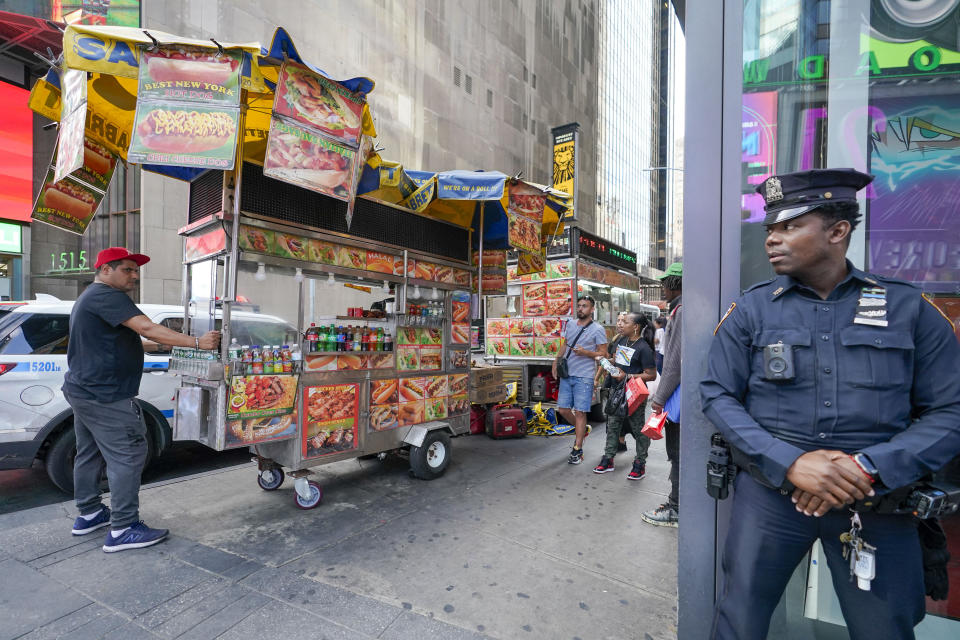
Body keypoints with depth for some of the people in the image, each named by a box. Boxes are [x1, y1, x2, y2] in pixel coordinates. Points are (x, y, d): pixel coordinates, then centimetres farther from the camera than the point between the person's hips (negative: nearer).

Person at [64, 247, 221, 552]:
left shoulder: (89, 298, 18)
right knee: (127, 456, -7)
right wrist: (197, 342, -30)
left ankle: (89, 514, 30)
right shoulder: (107, 296, -17)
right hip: (104, 396, -11)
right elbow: (147, 328, -28)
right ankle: (123, 530, -3)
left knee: (90, 453, 18)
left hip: (82, 390, 11)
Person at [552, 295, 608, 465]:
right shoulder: (570, 325, 13)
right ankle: (582, 430, 35)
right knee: (563, 409, 7)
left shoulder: (597, 329, -4)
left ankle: (577, 450, 8)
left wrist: (585, 352, -20)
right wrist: (556, 361, 11)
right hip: (566, 374, 6)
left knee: (580, 412, -3)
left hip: (584, 377, -6)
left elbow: (603, 353, -5)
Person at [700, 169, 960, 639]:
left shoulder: (908, 308, 1)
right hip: (770, 490, 0)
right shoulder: (751, 310, -2)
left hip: (877, 501, 1)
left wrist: (868, 468, -17)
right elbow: (717, 396, -5)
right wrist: (790, 462, -18)